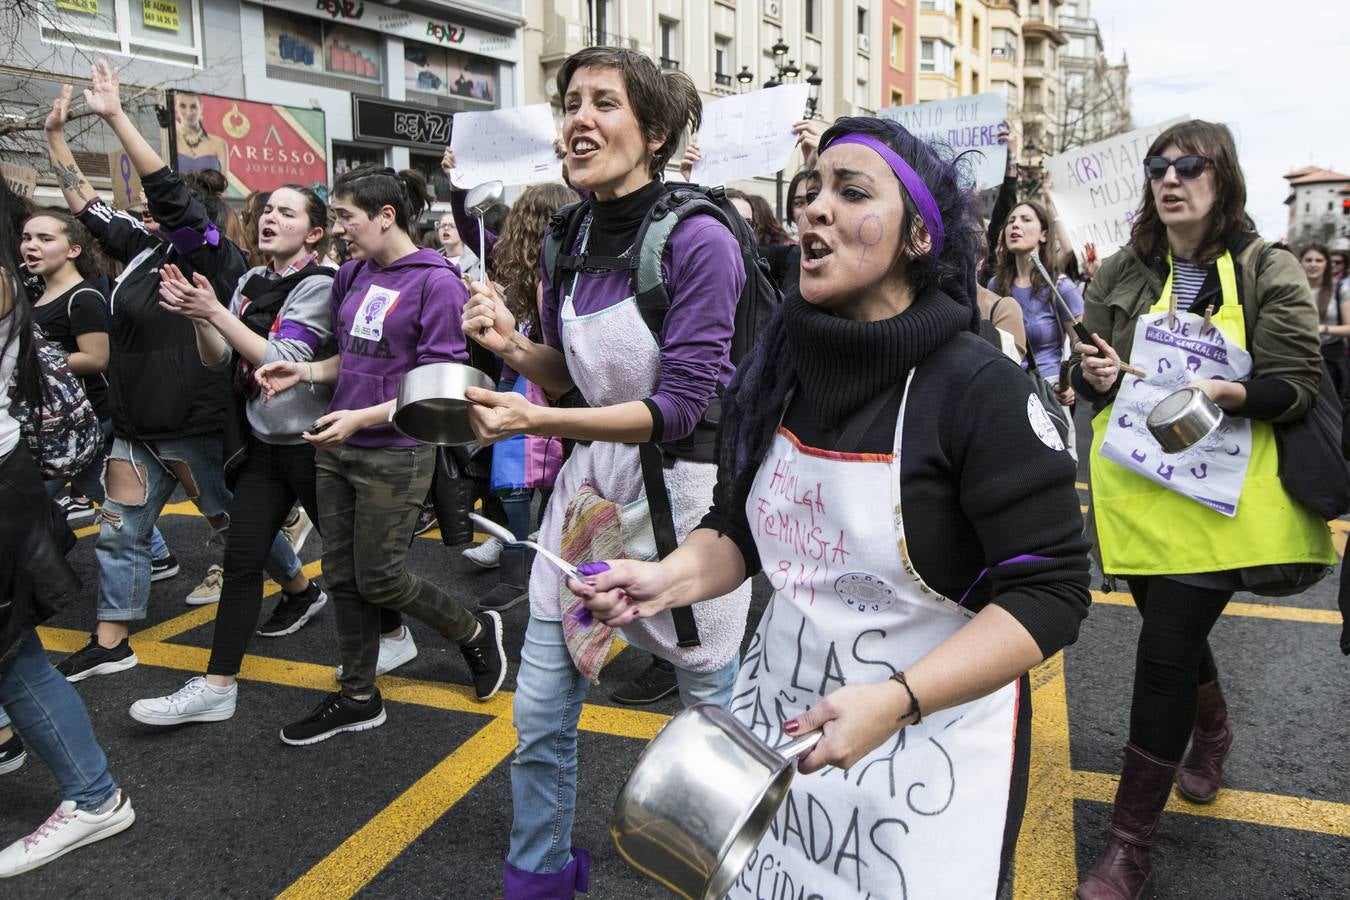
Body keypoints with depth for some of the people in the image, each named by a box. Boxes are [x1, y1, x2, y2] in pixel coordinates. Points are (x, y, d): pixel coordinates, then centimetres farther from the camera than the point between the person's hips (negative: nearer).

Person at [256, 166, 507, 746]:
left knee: (378, 578, 1)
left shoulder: (437, 282, -13)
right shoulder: (352, 276, 8)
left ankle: (476, 633, 25)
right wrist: (305, 372, 0)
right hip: (336, 448, 7)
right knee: (341, 575, 11)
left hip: (395, 454, -7)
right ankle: (358, 698, 26)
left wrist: (362, 418, -25)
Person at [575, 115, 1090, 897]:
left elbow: (1049, 592, -19)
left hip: (930, 740, -5)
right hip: (781, 718, 5)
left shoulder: (981, 390, -19)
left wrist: (895, 700, -28)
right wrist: (671, 578, -11)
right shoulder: (778, 369, -2)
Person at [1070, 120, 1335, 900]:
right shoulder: (1122, 272, 7)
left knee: (1165, 649, -8)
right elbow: (1087, 367, 13)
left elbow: (1299, 384, -7)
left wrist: (1229, 392, -26)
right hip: (1134, 488, 4)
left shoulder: (1270, 273, -4)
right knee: (1174, 630, 19)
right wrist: (1097, 375, -11)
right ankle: (1213, 732, 53)